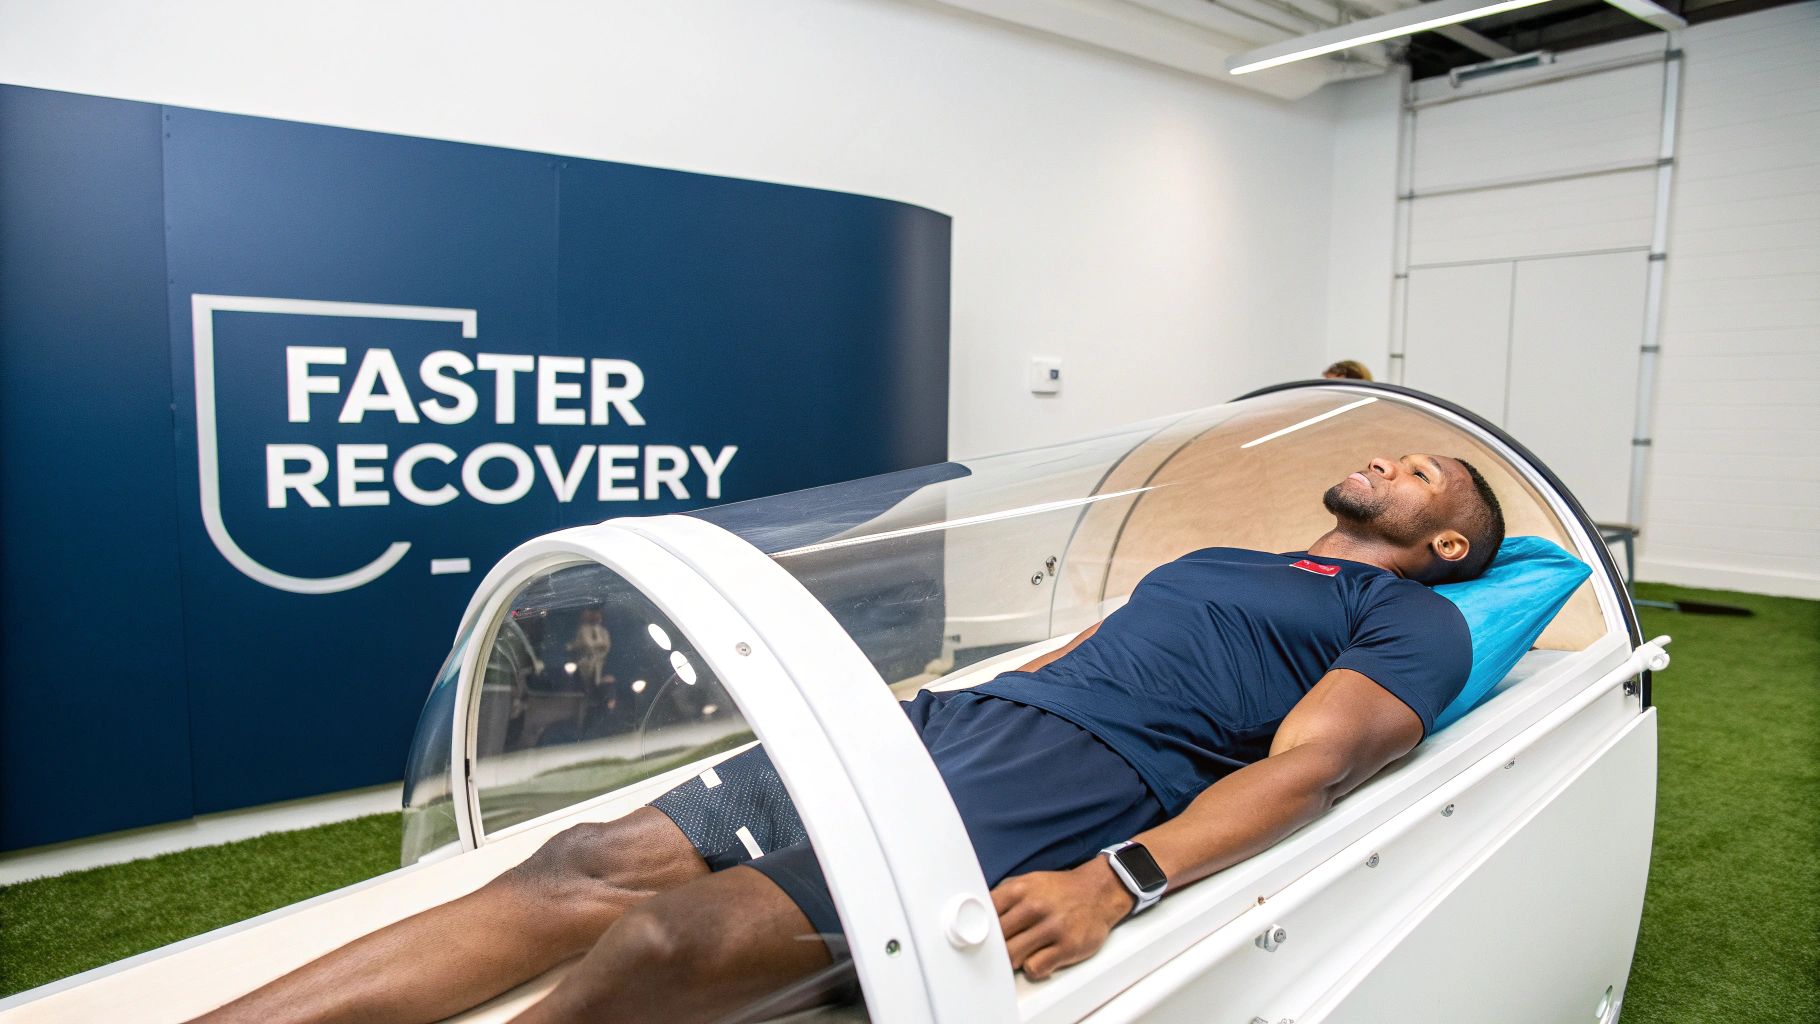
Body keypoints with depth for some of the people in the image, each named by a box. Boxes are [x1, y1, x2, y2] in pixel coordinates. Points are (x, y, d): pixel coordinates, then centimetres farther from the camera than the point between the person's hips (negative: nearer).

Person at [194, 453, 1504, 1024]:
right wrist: (894, 718, 21)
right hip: (952, 716, 7)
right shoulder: (1218, 559, 33)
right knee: (586, 870, -9)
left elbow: (1307, 764, -6)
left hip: (1074, 776, -7)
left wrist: (1118, 885, -22)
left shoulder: (1414, 618, 12)